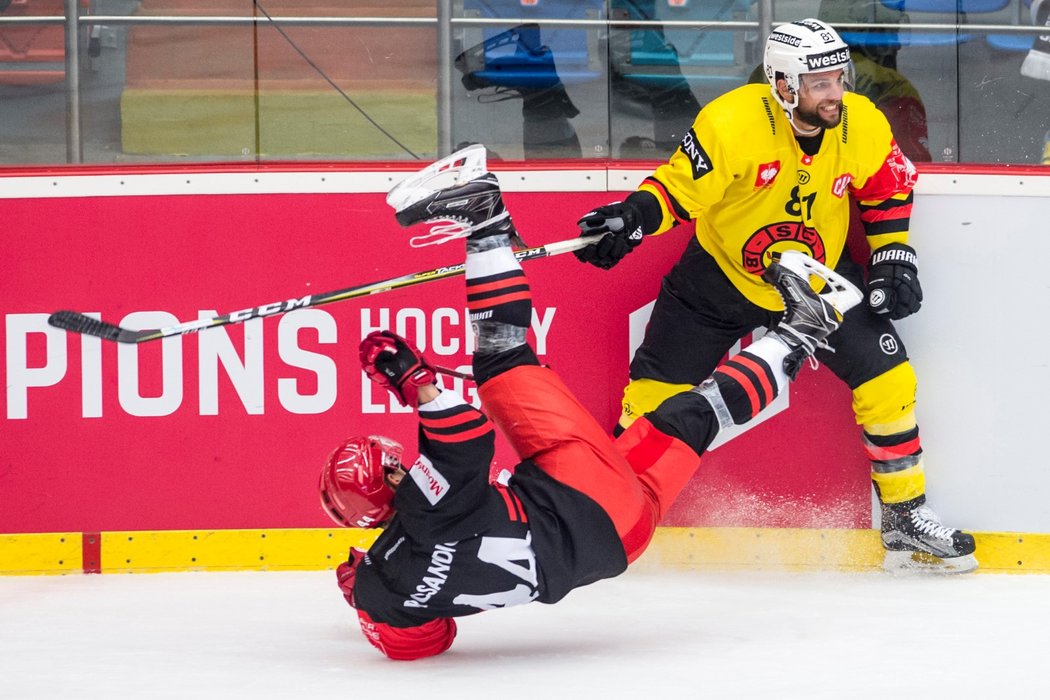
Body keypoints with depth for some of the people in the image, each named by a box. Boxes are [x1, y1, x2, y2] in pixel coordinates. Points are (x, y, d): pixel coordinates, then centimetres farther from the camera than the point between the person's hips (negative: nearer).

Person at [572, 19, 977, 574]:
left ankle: (906, 519, 6)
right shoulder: (733, 124, -29)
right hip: (721, 274, -3)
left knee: (886, 377, -8)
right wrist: (633, 216, -40)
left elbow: (886, 190, 4)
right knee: (658, 387, -3)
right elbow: (678, 185, -22)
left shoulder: (863, 127, -15)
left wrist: (892, 257, -3)